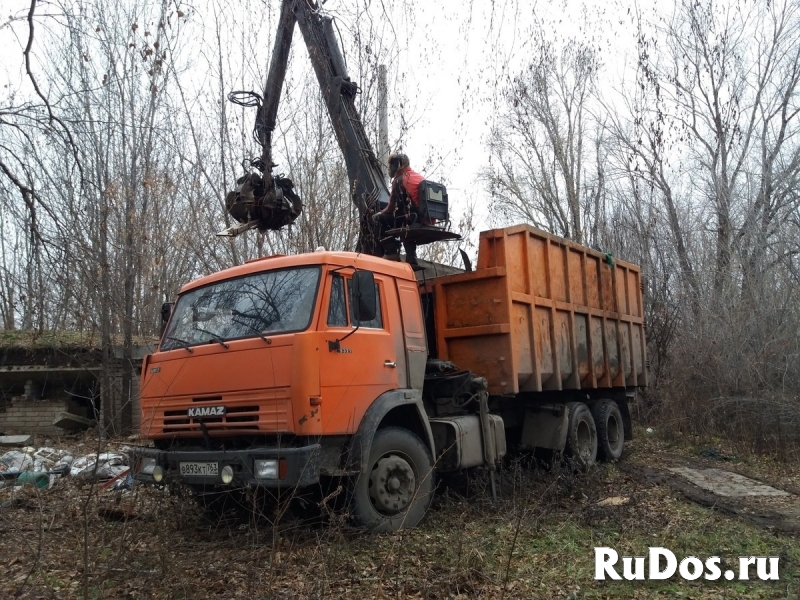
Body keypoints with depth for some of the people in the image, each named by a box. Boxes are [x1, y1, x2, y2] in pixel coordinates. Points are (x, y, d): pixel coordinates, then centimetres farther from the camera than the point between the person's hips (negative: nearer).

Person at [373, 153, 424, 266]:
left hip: (411, 218, -7)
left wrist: (378, 214, 13)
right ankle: (411, 257, 22)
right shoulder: (420, 177, 19)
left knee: (381, 219, 4)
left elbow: (392, 208, -5)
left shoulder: (399, 180, -4)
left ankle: (391, 252, -2)